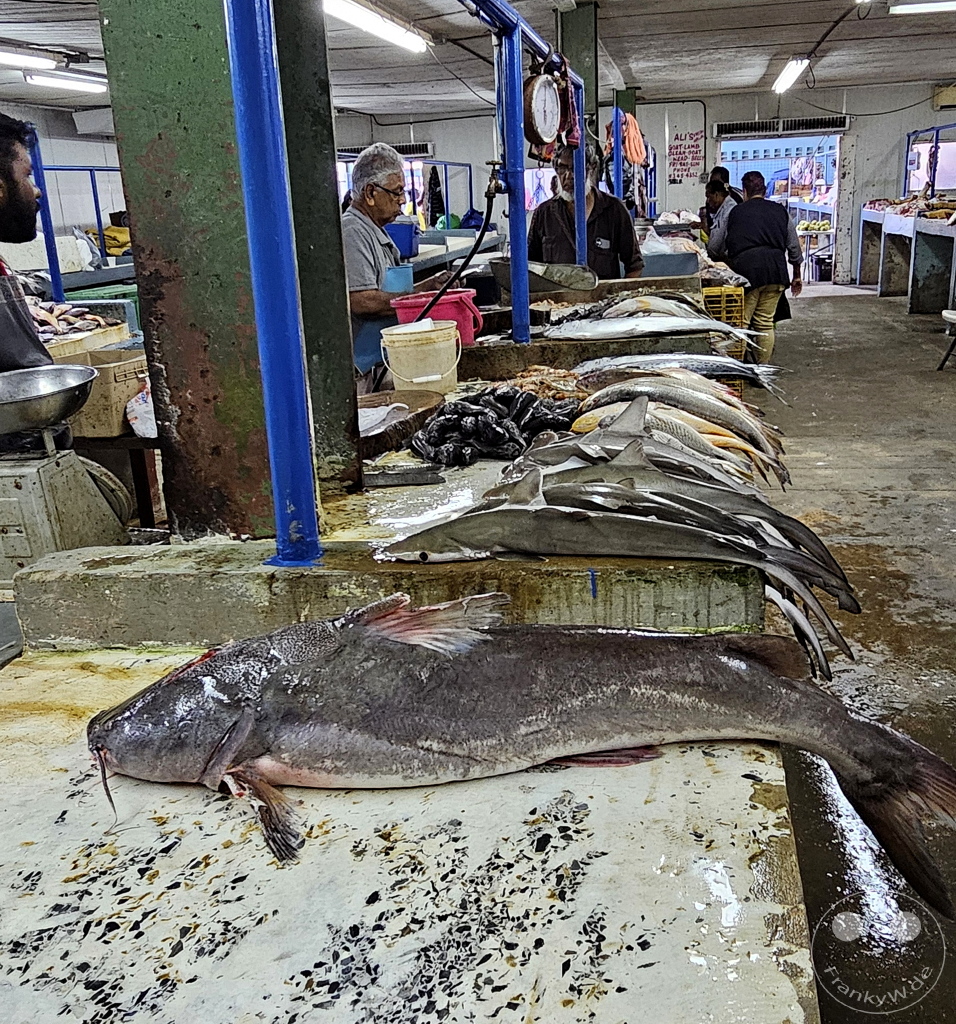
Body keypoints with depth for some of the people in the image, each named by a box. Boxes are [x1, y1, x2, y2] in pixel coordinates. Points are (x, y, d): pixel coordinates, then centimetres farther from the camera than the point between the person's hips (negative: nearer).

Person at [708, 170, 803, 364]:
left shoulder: (735, 212, 9)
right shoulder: (780, 211, 15)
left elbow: (713, 246, 10)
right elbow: (794, 248, 16)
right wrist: (797, 276, 27)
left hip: (746, 269, -3)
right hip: (775, 270, 3)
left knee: (741, 323, 2)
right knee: (765, 323, 9)